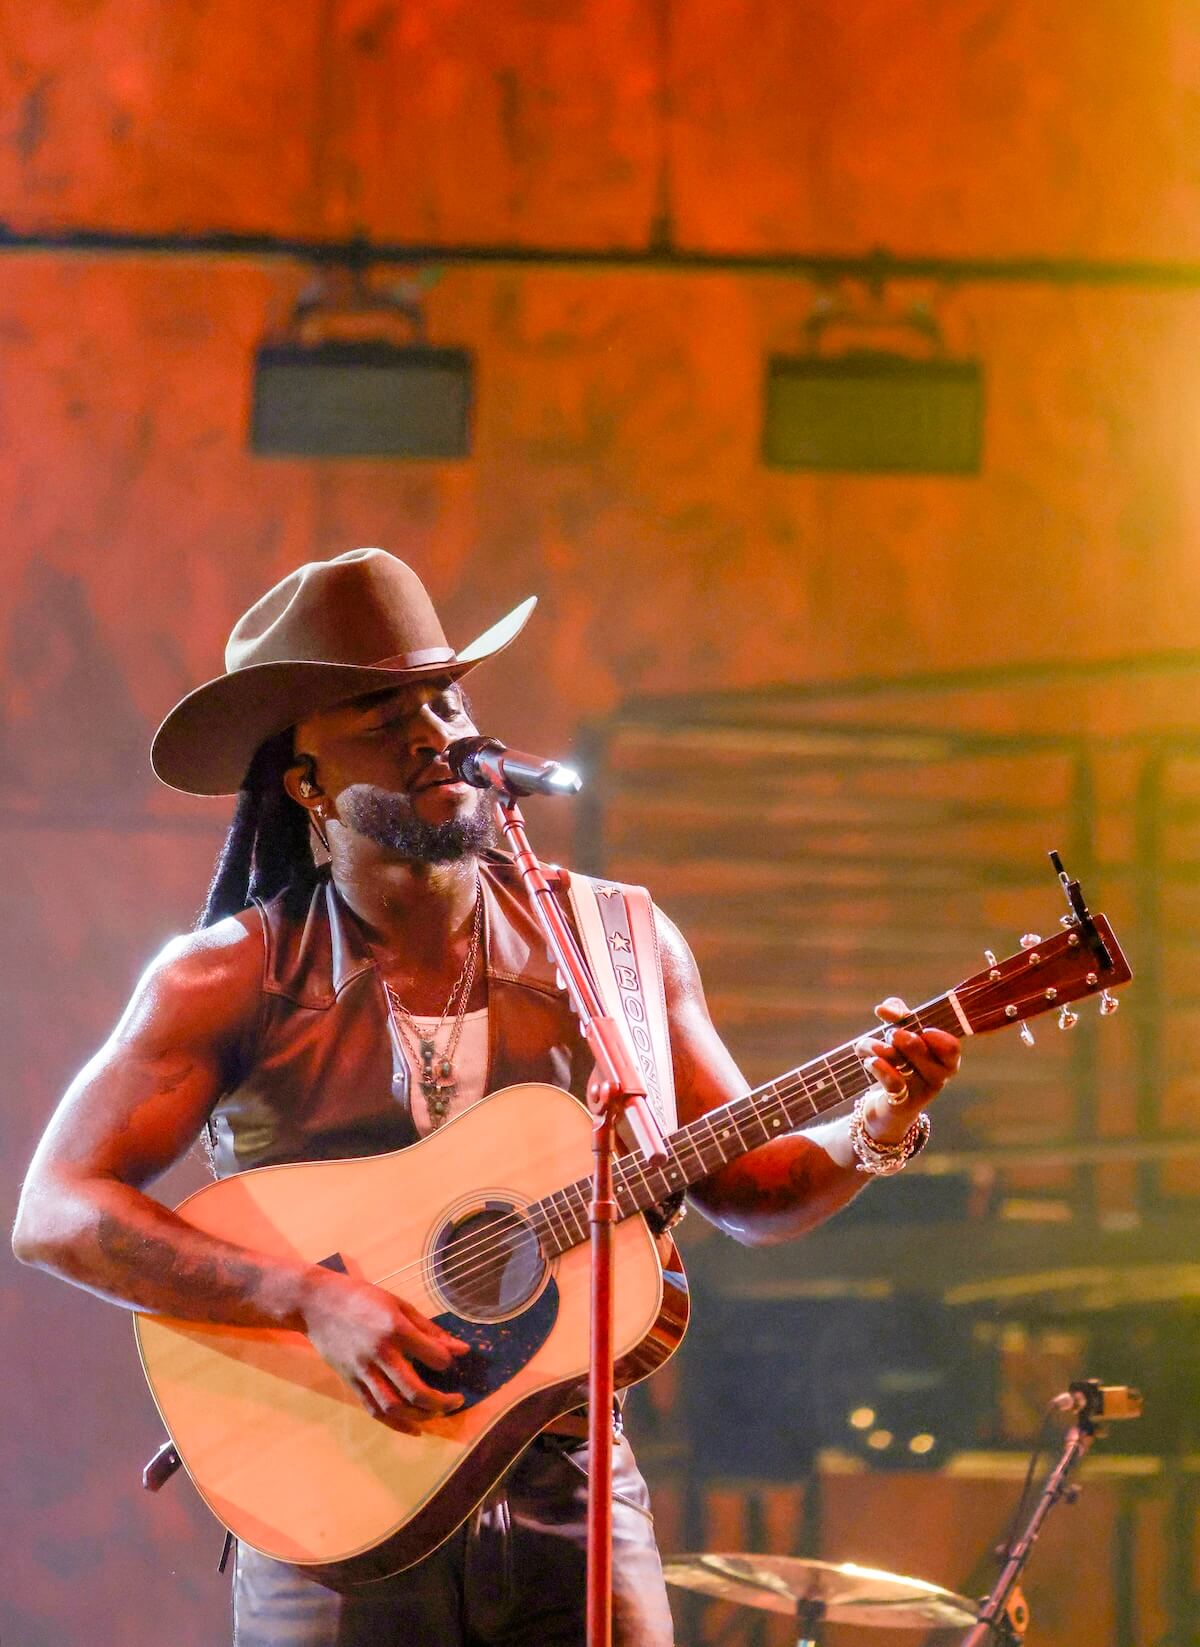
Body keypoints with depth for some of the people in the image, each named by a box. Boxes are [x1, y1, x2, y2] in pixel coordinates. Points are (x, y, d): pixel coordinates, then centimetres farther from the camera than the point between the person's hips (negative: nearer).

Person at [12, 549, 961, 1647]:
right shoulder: (235, 979, -4)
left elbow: (743, 1190, 12)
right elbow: (56, 1210, -11)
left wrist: (872, 1134, -9)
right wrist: (317, 1301, -20)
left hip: (571, 1498, 2)